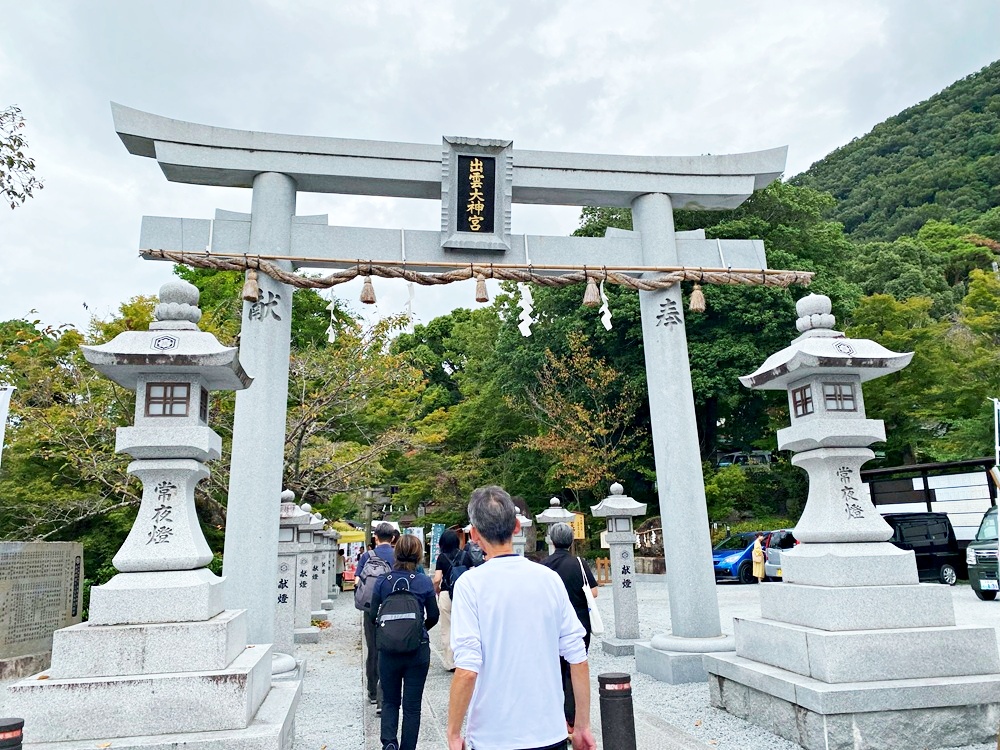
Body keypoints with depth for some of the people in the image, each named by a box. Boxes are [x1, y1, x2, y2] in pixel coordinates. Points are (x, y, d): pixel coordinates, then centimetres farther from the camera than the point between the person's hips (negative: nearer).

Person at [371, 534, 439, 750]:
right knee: (412, 705, 12)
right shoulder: (425, 582, -9)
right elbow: (433, 616, 0)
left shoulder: (382, 581, -7)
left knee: (390, 700, 18)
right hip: (418, 651, -1)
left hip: (388, 649, 1)